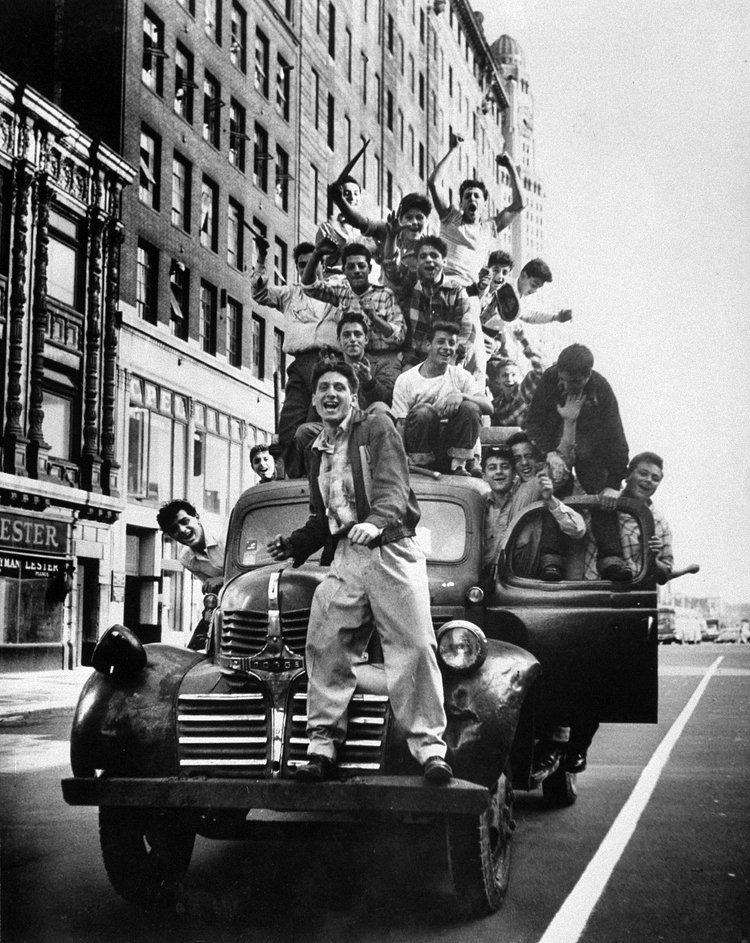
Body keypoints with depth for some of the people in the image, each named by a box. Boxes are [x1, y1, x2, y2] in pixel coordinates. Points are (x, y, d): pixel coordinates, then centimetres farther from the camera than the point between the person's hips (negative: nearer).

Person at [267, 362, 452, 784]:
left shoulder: (377, 427, 5)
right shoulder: (320, 451, 25)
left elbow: (393, 486, -11)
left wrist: (375, 521, -30)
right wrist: (294, 544, 17)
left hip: (390, 548, -6)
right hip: (345, 557, 6)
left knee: (414, 646, -11)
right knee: (325, 646, -5)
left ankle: (430, 746, -8)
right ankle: (323, 745, 1)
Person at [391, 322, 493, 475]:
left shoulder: (460, 376, 7)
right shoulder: (406, 380, 0)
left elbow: (488, 407, -7)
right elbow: (400, 424, -5)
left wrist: (461, 396, -28)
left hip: (450, 443, 2)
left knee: (470, 408, -21)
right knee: (423, 410, -30)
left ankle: (458, 466, -14)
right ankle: (418, 467, -15)